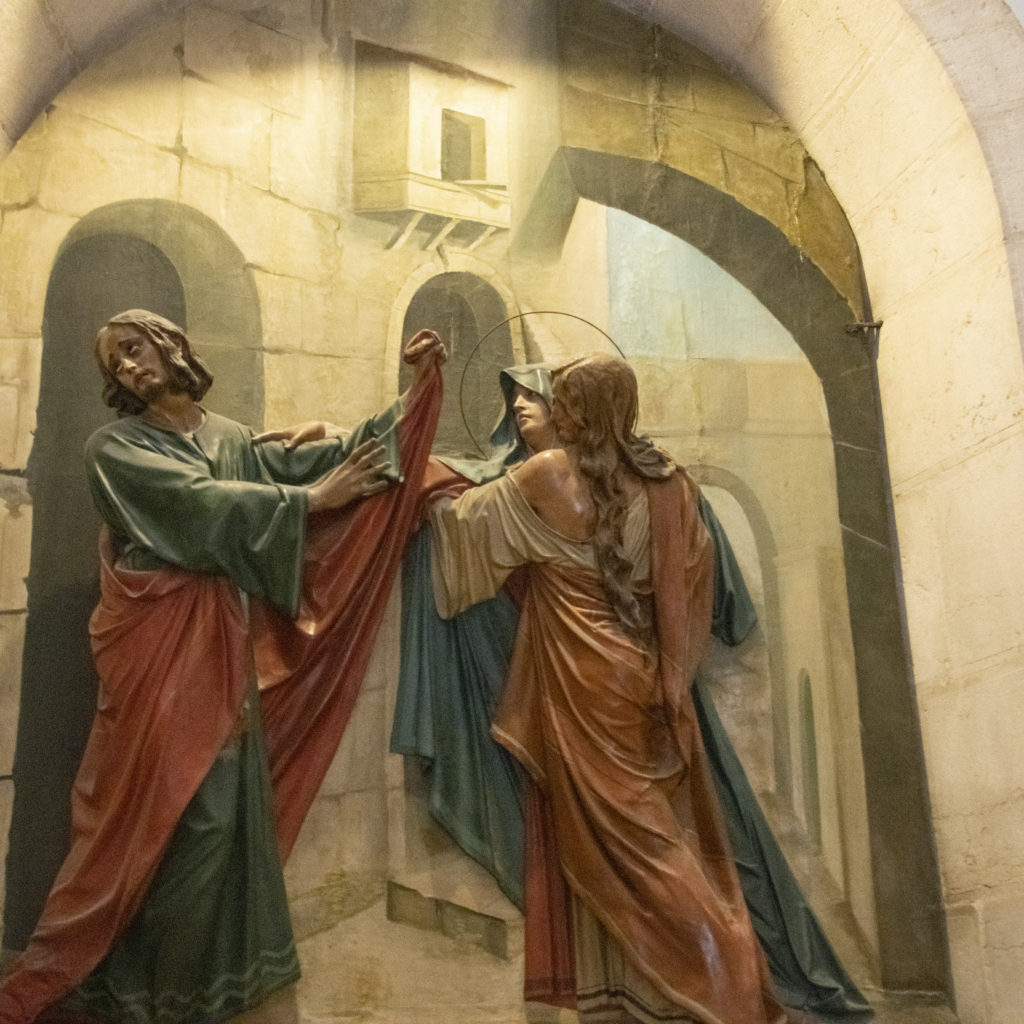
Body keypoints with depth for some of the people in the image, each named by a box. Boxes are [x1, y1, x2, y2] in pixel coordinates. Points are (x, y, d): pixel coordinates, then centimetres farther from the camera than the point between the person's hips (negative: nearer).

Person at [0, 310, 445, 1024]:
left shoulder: (234, 440, 15)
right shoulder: (114, 447, 0)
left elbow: (324, 459, 7)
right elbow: (197, 504, -13)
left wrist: (418, 388, 4)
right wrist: (310, 500, -12)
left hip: (223, 642, 5)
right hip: (156, 642, -5)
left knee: (222, 799, 7)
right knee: (159, 805, -6)